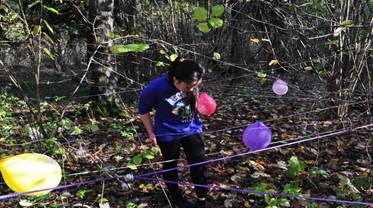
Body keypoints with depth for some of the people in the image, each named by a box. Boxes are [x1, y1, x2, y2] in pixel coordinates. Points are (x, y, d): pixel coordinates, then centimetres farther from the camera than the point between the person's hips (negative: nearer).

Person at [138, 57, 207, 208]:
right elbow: (143, 110, -13)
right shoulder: (156, 88, -31)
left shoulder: (193, 83, -20)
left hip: (192, 129, 3)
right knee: (170, 166, 16)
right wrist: (151, 133, -7)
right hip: (168, 133, -2)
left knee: (199, 164, 4)